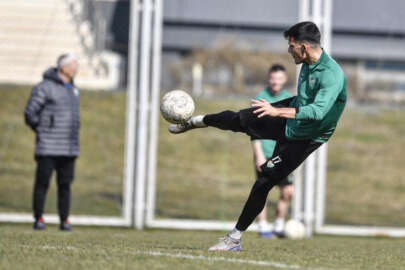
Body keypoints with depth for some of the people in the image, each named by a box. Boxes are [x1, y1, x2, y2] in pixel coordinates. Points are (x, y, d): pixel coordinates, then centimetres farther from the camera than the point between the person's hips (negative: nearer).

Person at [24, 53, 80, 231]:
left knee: (65, 184, 6)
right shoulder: (45, 87, -9)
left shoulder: (72, 89, 15)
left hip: (69, 148, 6)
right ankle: (38, 219, 2)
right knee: (42, 182, -3)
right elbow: (30, 113, -8)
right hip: (48, 149, -6)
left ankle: (64, 221, 9)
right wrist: (43, 132, -3)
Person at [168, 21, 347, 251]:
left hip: (304, 139, -7)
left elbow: (318, 111, -45)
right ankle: (194, 121, 38)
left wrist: (277, 111, -52)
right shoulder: (308, 65, -2)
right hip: (287, 122, 7)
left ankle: (235, 239, 2)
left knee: (263, 183, -9)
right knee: (236, 119, 6)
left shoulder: (332, 75, -32)